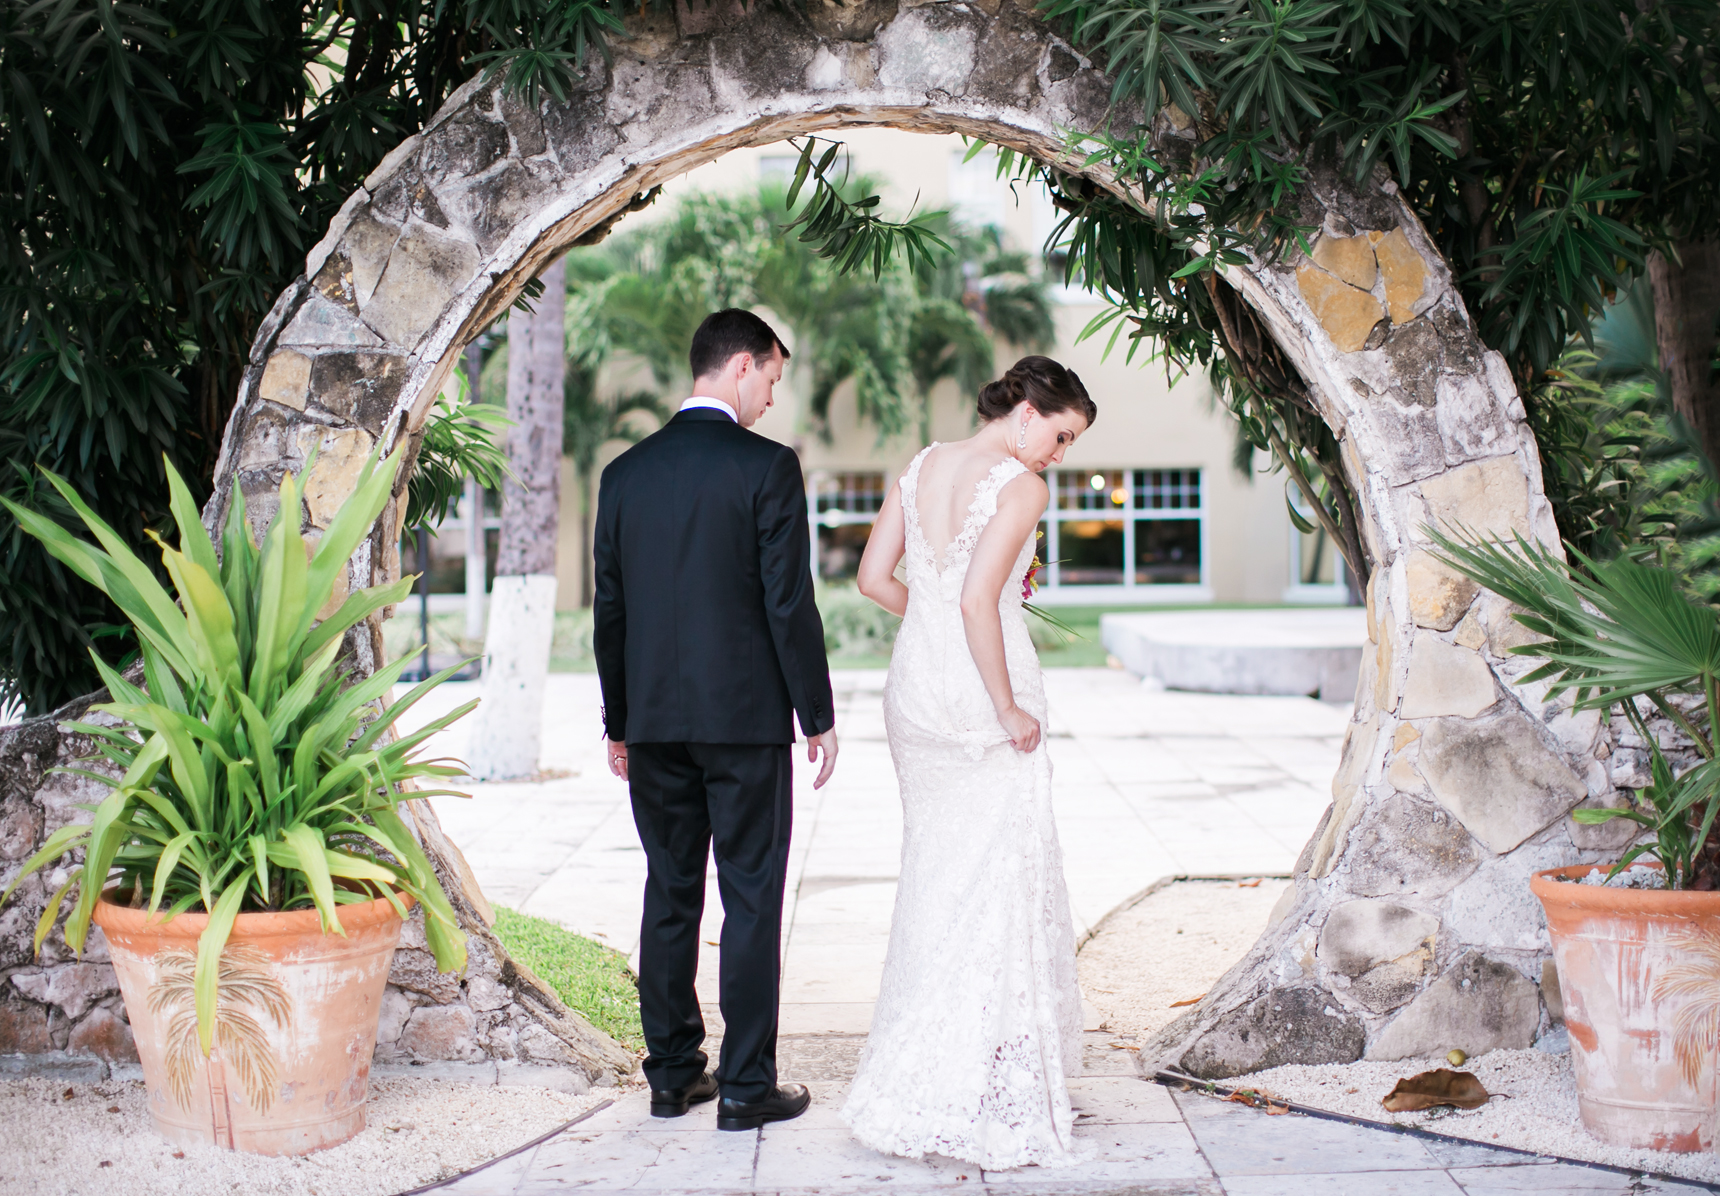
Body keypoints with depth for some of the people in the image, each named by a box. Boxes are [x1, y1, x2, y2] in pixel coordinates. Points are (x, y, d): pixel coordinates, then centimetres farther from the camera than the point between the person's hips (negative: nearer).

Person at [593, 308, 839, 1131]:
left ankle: (673, 1074, 19)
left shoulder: (626, 471, 6)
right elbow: (789, 604, -11)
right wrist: (818, 716, -3)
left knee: (669, 899, 12)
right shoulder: (767, 467, -9)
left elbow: (609, 609, 9)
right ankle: (746, 1086, 6)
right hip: (746, 720, -5)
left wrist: (619, 723, 16)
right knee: (751, 901, 2)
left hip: (655, 723, 5)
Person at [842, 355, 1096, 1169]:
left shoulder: (920, 469, 8)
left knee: (935, 872, 17)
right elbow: (979, 601, -22)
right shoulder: (1021, 488, -13)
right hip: (981, 696, -7)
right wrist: (1008, 710, -16)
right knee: (999, 881, 0)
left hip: (915, 684, 7)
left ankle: (918, 1074, 26)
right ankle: (982, 1092, 1)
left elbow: (873, 578, 7)